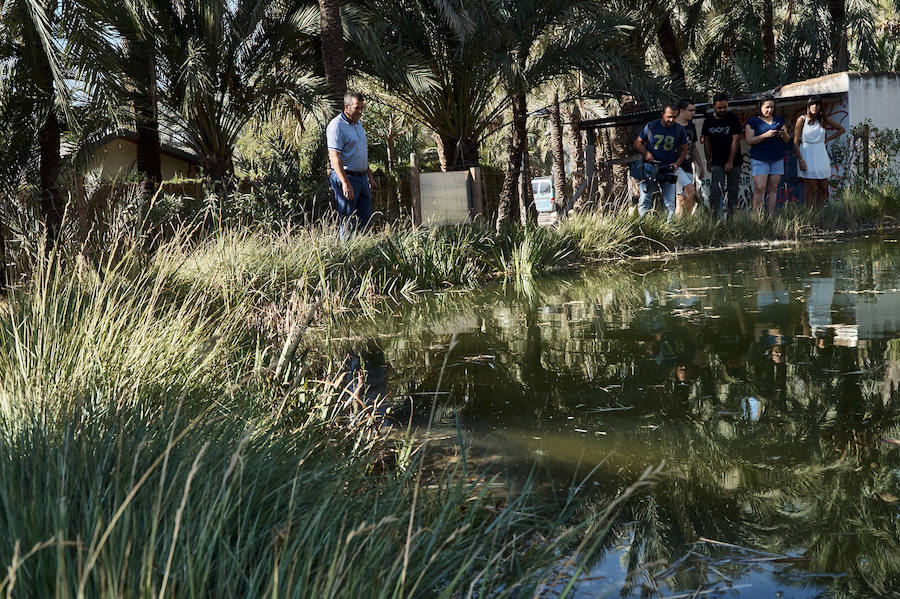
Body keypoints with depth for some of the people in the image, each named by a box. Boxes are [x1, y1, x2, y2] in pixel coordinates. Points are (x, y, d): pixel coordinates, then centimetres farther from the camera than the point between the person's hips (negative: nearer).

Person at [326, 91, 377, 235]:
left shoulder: (358, 123, 15)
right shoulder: (336, 126, -14)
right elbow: (334, 156, -21)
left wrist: (370, 176, 22)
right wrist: (345, 183, -28)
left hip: (362, 177, 9)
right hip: (346, 177, -9)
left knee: (365, 220, 10)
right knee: (348, 224, -4)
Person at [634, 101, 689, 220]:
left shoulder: (679, 130, 2)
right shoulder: (651, 126, -1)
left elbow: (684, 149, 11)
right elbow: (637, 143, 7)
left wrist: (677, 164, -4)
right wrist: (646, 153, -11)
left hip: (668, 170, 1)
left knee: (670, 204, -1)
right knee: (645, 201, -5)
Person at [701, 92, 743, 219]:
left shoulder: (733, 118, -5)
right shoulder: (708, 121, 4)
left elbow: (736, 139, -9)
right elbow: (706, 141, 12)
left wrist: (730, 162, -13)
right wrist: (708, 161, 9)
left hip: (734, 162, -1)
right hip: (717, 162, 1)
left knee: (732, 191, 2)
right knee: (715, 190, -12)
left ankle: (731, 217, 10)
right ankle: (714, 217, -11)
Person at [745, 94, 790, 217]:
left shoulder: (779, 120, 15)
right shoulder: (753, 122, 3)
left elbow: (787, 139, 16)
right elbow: (749, 140, -7)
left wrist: (784, 134, -8)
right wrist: (766, 135, -18)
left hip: (777, 159, 4)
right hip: (759, 159, -4)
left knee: (773, 189, 1)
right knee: (759, 188, -14)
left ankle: (771, 217, 1)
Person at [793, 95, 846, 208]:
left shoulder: (823, 120, 7)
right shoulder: (802, 119, -3)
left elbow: (842, 130, 19)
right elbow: (796, 142, -6)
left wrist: (827, 139, 7)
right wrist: (800, 160, -15)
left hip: (821, 155, 4)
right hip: (807, 155, -4)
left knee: (823, 188, 3)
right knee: (812, 188, -8)